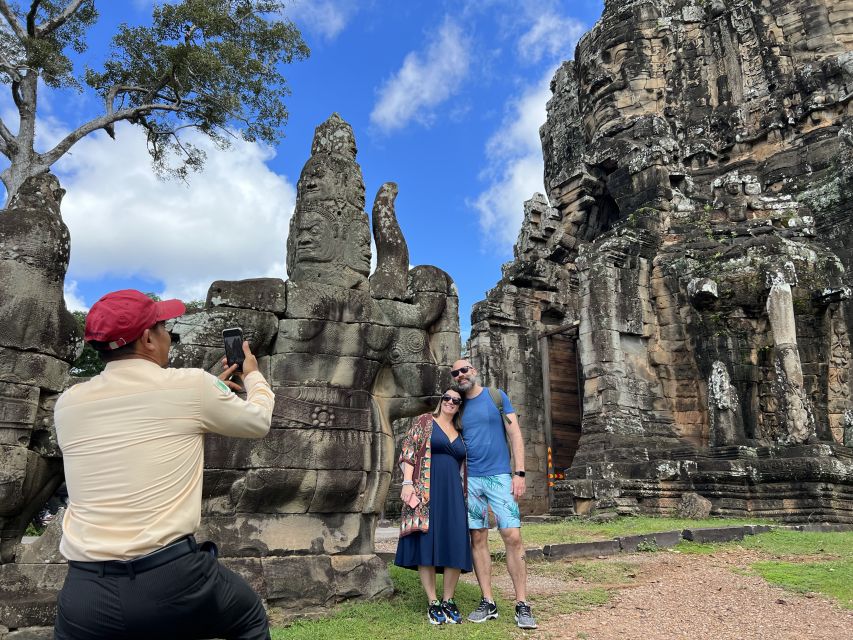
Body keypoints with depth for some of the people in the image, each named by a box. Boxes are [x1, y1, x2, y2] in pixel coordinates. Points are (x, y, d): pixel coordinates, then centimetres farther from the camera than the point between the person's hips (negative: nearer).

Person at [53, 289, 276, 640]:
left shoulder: (68, 404, 6)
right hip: (172, 578, -3)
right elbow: (258, 422, 11)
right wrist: (254, 377, 31)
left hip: (85, 590, 3)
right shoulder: (191, 385, -7)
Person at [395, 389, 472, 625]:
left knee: (455, 546, -1)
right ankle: (432, 603, 6)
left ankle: (448, 601, 11)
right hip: (426, 491, -4)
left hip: (453, 494, 4)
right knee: (426, 543, -4)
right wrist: (407, 483, -13)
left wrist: (464, 495, 13)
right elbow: (409, 453, -2)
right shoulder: (424, 421, 6)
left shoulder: (460, 433, 19)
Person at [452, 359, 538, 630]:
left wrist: (519, 472, -10)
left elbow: (515, 435, -2)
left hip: (499, 477, -3)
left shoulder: (497, 397, 3)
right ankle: (488, 602, 13)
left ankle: (522, 605, 1)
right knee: (478, 539, 4)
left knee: (513, 538, -8)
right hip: (470, 480, 3)